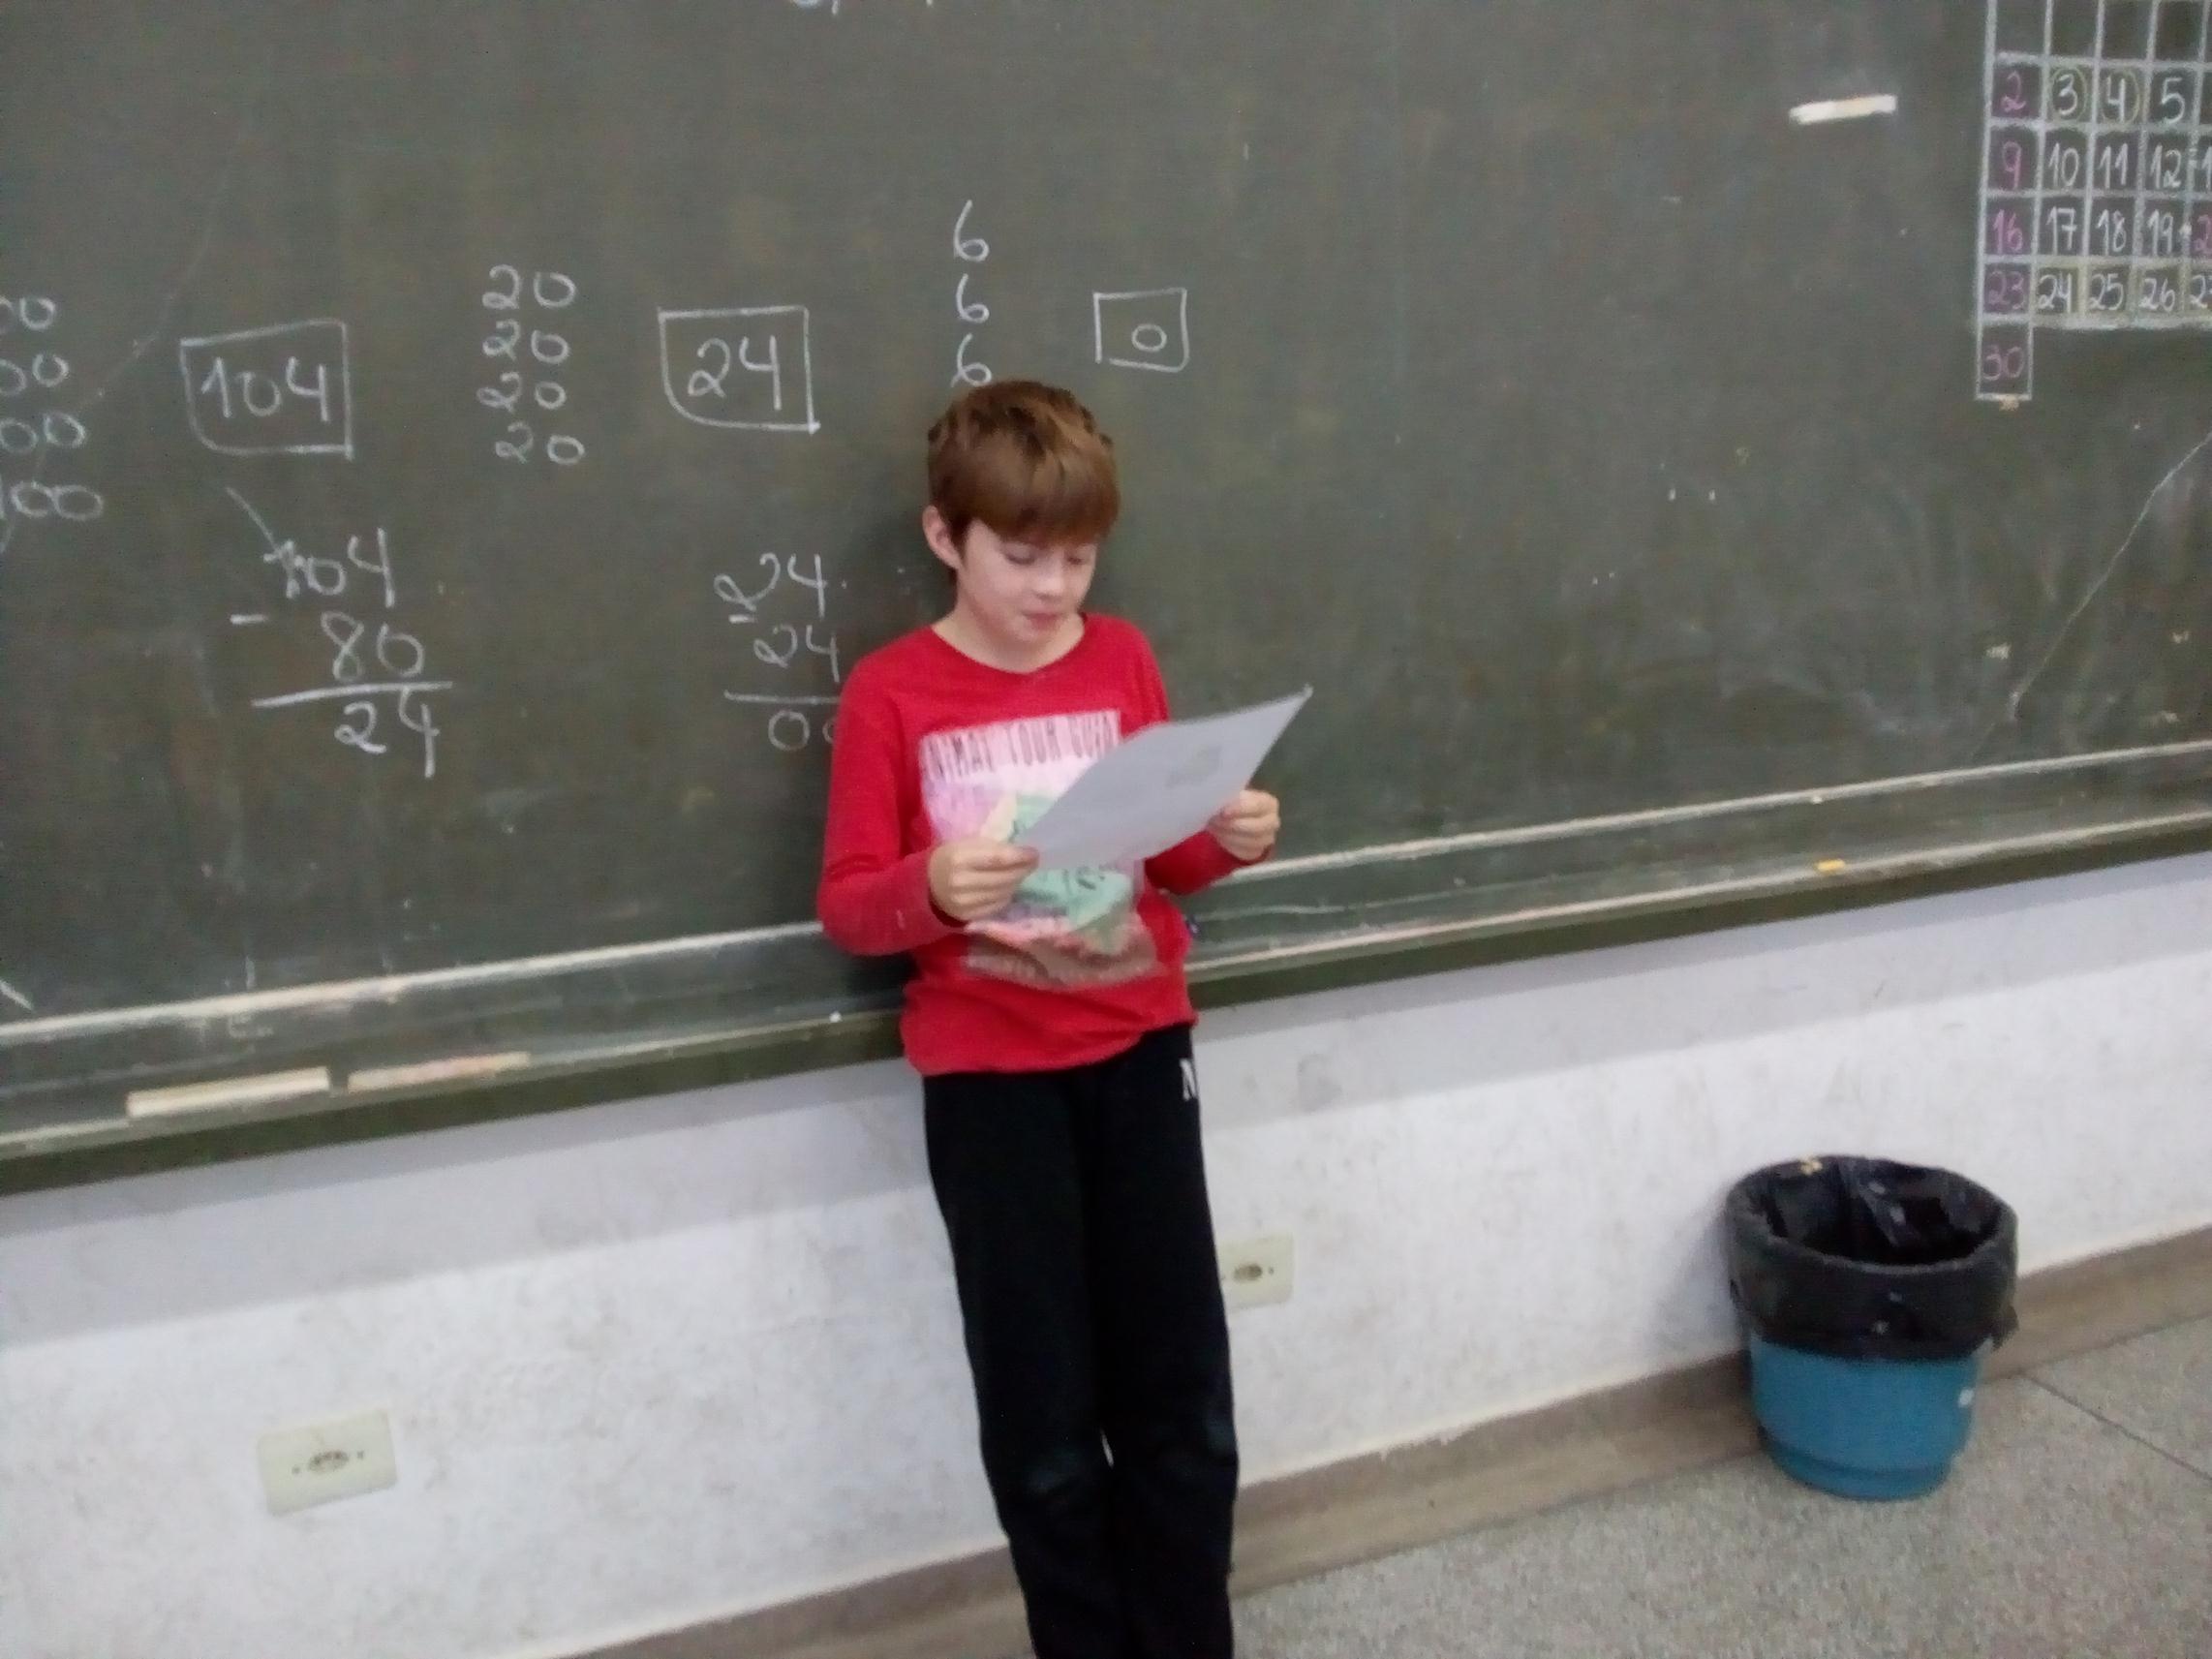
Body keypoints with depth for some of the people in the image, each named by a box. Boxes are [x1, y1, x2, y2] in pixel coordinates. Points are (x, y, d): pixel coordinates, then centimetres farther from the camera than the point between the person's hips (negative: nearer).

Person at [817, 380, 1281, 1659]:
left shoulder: (1122, 658, 3)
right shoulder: (891, 692, -7)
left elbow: (1167, 857, 10)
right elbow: (849, 907, -7)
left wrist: (1230, 841, -11)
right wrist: (931, 890, -28)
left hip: (1136, 1047, 3)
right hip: (988, 1076, -2)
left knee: (1184, 1402, 9)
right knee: (1045, 1423, 7)